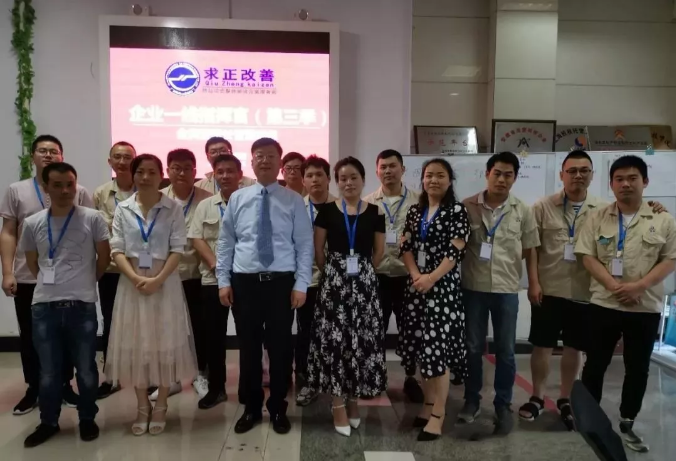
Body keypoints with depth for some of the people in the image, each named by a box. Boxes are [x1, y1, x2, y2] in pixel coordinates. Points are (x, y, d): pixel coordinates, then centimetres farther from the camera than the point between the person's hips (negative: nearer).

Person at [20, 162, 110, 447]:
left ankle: (87, 419, 27)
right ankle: (48, 422, 30)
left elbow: (104, 257, 4)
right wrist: (52, 283, 13)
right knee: (48, 372, 12)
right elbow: (32, 264, 17)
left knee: (86, 369, 9)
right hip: (44, 307, 2)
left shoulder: (92, 218, -4)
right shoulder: (32, 224, 4)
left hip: (82, 305, -2)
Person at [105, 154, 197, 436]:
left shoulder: (173, 209, -2)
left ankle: (160, 407, 19)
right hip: (132, 283, 2)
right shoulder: (123, 209, 4)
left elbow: (177, 250, -6)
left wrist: (157, 279, -17)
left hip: (165, 283, -2)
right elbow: (117, 250, -1)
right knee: (134, 344, 7)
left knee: (164, 343, 4)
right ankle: (142, 407, 22)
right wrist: (136, 278, -15)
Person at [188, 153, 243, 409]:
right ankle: (216, 387, 21)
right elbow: (196, 238, 2)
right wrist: (214, 264, -11)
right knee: (214, 334, 8)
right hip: (213, 279, 2)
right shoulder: (205, 206, 8)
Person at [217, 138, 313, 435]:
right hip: (244, 282, 2)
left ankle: (278, 409, 27)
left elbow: (305, 245, -1)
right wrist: (223, 281, 1)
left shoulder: (293, 201, 1)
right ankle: (251, 408, 29)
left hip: (281, 282, -1)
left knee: (280, 347, 9)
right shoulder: (237, 199, 6)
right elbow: (225, 243, 7)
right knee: (248, 347, 11)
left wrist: (301, 284, -8)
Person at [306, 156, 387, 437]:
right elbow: (318, 250, 5)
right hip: (333, 282, -1)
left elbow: (379, 251, 10)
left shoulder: (375, 213, 3)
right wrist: (332, 272, 6)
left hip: (364, 283, 1)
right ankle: (338, 404, 10)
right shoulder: (327, 211, 2)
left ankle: (353, 400, 20)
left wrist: (362, 271, 8)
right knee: (333, 339, -1)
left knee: (362, 340, 3)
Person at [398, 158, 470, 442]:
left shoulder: (457, 211, -3)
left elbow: (455, 252, -12)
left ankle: (438, 414, 2)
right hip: (416, 286, 5)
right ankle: (428, 404, 24)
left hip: (443, 287, -5)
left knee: (438, 347, -6)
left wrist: (431, 278, -20)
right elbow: (406, 247, 5)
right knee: (422, 347, 10)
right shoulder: (414, 212, 12)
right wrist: (415, 275, -11)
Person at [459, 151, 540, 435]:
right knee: (473, 347, 11)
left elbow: (529, 250, 8)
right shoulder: (467, 207, -4)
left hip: (507, 288, 1)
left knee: (506, 351, 8)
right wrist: (474, 262, -3)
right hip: (473, 286, 0)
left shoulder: (523, 211, 0)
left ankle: (503, 405, 24)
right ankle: (472, 400, 27)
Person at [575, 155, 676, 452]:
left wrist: (638, 286, -16)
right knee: (595, 364, 8)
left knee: (638, 368, 10)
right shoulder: (597, 219, 2)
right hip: (604, 304, 0)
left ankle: (627, 424, 25)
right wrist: (613, 286, -16)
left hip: (646, 307, 1)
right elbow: (587, 257, -3)